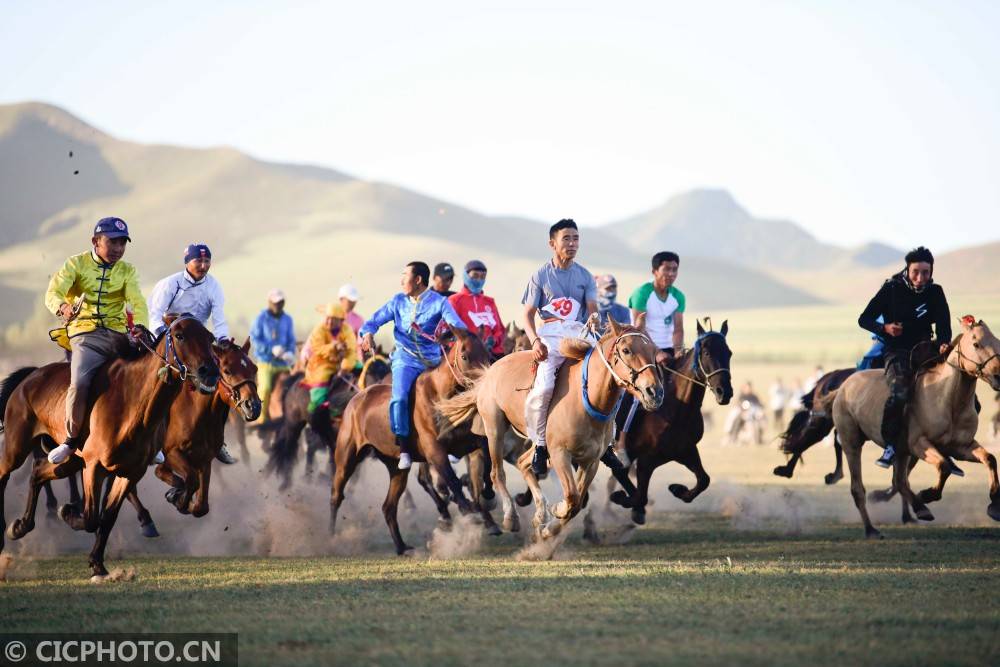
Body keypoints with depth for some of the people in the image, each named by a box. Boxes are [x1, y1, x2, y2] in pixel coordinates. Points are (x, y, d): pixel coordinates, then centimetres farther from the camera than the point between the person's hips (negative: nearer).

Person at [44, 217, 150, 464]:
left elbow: (137, 302, -5)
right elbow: (53, 292, -12)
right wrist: (62, 307, -37)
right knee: (80, 383, -27)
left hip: (118, 335, 4)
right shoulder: (76, 264, 2)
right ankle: (71, 440, -8)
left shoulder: (127, 270, 10)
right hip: (86, 335, -4)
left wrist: (140, 325, -28)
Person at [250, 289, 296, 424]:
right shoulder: (261, 319, -1)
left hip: (283, 362, 4)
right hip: (266, 362, -4)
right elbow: (254, 339, -6)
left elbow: (291, 340, 10)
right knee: (265, 388, -20)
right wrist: (272, 349, -17)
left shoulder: (287, 319, 8)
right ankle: (261, 417, -11)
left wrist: (290, 352, -12)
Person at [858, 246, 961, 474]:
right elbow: (864, 319, 0)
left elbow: (943, 325, -2)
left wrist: (943, 344, -24)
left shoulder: (935, 292, 5)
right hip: (896, 351, -5)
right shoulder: (891, 289, -4)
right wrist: (885, 328, -20)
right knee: (898, 393, -33)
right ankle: (890, 446, -18)